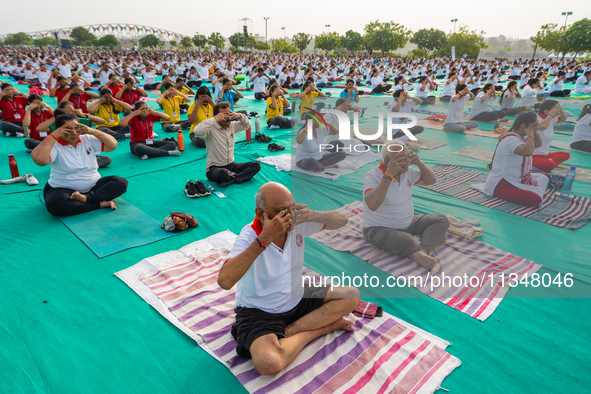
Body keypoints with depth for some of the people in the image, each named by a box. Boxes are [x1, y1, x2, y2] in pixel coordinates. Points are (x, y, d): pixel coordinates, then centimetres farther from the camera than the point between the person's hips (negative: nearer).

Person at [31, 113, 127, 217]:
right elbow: (38, 159, -29)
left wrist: (93, 131, -8)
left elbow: (113, 145, 1)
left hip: (94, 186, 4)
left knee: (120, 183, -20)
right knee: (55, 204, -39)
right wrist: (54, 135, -22)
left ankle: (86, 198, -31)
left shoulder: (88, 140, 6)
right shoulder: (55, 146, -9)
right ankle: (100, 204, -29)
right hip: (63, 189, -4)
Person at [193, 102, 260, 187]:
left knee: (256, 165, -12)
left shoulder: (232, 126, 7)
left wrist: (239, 116, -1)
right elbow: (197, 131, -35)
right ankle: (242, 176, -11)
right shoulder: (211, 129, -14)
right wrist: (215, 119, -30)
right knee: (223, 173, -44)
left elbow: (247, 125, 21)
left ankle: (231, 180, -24)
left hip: (230, 165, 7)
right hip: (214, 168, -7)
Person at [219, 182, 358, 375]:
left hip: (296, 298, 6)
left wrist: (315, 215, -27)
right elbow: (225, 281, -41)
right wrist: (264, 239, -41)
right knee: (269, 364, -32)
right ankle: (321, 327, -6)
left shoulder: (297, 221, -11)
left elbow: (341, 220, -5)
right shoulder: (249, 235, -25)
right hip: (260, 311, -5)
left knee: (352, 296, -3)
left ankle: (288, 332, -9)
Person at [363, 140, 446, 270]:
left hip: (408, 224, 9)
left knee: (442, 220, -6)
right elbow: (372, 205, -40)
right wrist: (389, 174, -37)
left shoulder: (406, 170, 1)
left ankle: (419, 252, -25)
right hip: (379, 230, -9)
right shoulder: (372, 176, -22)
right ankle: (433, 236, -14)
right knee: (405, 242, -40)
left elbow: (430, 180, 12)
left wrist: (419, 163, -7)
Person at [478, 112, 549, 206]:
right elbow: (528, 151, -38)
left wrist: (535, 133, 7)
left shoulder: (522, 137, 12)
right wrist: (530, 135, -21)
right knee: (535, 199, -27)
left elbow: (538, 144, 26)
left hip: (518, 179, 11)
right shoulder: (511, 139, -21)